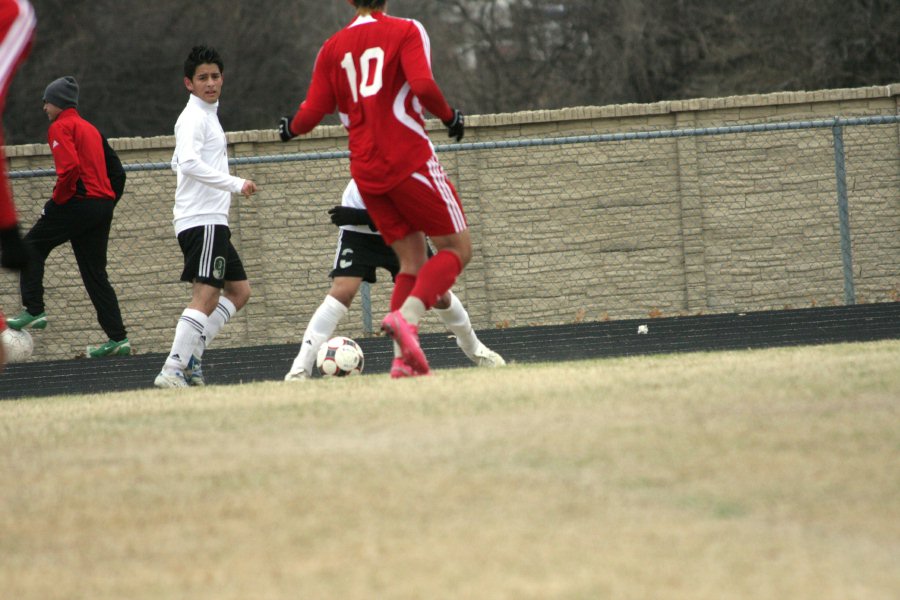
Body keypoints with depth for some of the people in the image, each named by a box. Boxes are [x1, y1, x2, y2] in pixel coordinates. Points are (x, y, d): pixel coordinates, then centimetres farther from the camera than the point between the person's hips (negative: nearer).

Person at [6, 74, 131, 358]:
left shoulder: (60, 127, -5)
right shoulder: (91, 129, 21)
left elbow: (70, 167, -21)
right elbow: (116, 171, 20)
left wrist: (57, 200, -12)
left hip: (77, 203, -8)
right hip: (103, 207, 8)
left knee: (32, 246, 9)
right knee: (95, 273, 10)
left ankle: (33, 311, 1)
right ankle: (118, 338, 4)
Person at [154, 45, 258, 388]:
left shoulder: (206, 115, 21)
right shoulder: (194, 118, -10)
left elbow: (178, 163, 30)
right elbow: (189, 163, -26)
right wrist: (235, 184, -28)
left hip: (211, 221, 10)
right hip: (202, 221, -10)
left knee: (239, 291, 11)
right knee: (206, 296, -16)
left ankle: (191, 356, 6)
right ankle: (172, 371, -21)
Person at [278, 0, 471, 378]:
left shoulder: (333, 47, 10)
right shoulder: (406, 31, -3)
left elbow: (311, 113, 7)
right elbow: (423, 85, -20)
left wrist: (290, 129, 29)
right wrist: (450, 117, -2)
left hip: (365, 172, 5)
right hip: (409, 160, -5)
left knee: (412, 261, 12)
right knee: (457, 248, 2)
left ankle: (403, 359, -2)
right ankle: (406, 317, -22)